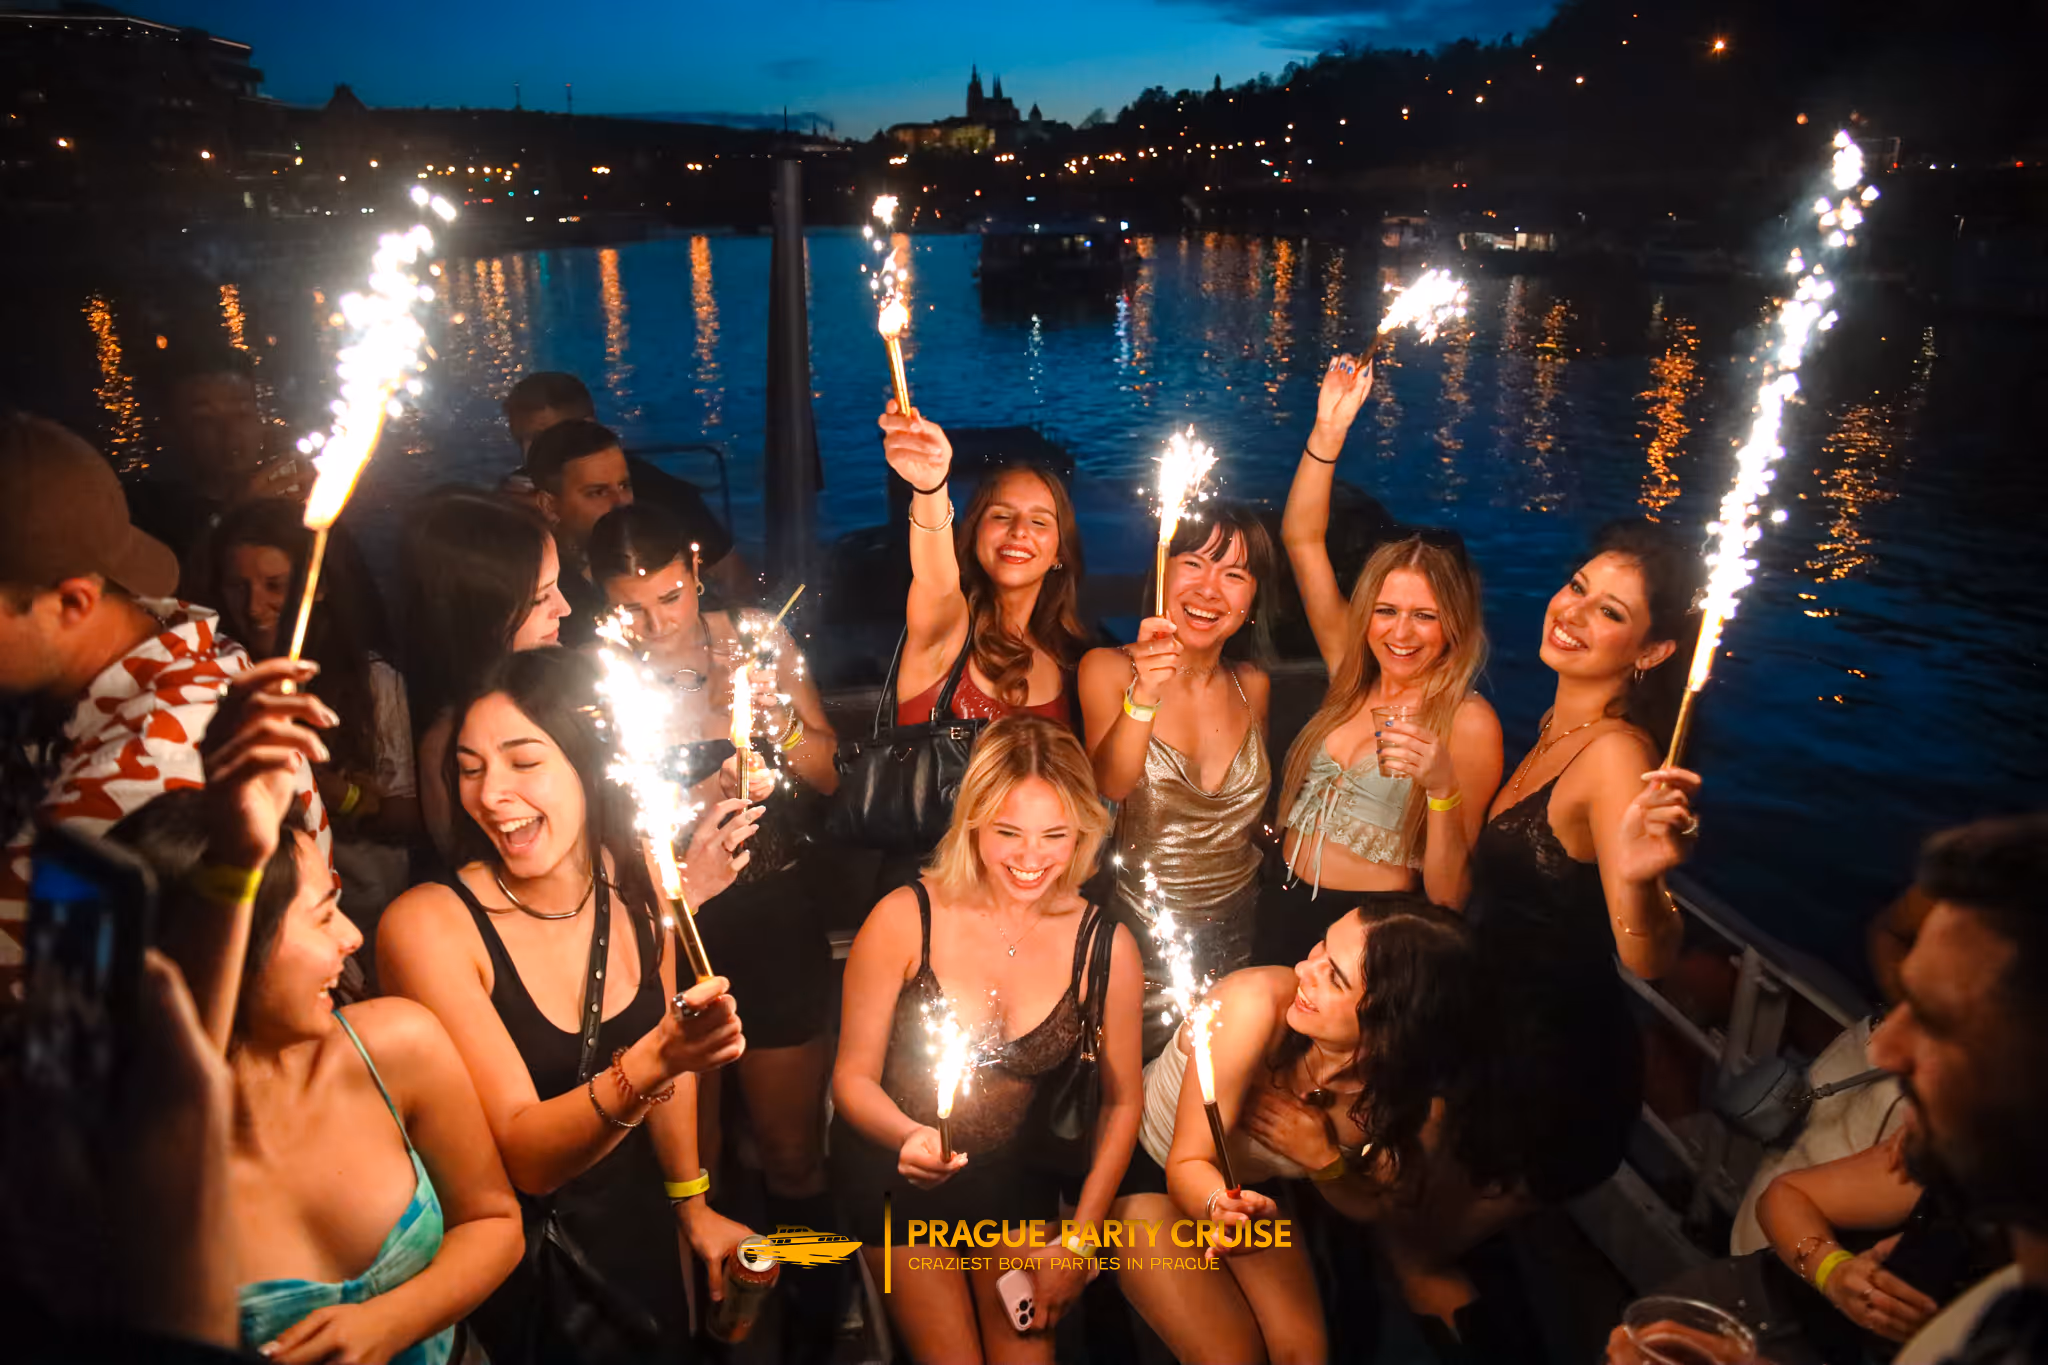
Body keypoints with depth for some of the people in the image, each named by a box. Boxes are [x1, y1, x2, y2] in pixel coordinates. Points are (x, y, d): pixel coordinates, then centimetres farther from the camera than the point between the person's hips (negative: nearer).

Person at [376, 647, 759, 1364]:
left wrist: (693, 1208, 10)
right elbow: (525, 1157, -26)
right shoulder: (427, 924, -25)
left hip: (639, 1227, 4)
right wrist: (651, 1065, -43)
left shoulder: (635, 884, -13)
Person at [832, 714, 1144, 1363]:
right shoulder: (905, 918, -21)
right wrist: (910, 1137, -32)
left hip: (1015, 1177, 2)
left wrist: (1079, 1241, -4)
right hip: (894, 1172, -2)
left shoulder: (1106, 945, -14)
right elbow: (854, 1075, -12)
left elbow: (1120, 1102, -3)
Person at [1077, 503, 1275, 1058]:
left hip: (1236, 931, 3)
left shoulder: (1253, 685, 2)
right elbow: (1111, 783, -26)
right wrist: (1143, 695, -40)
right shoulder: (1108, 668, -10)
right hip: (1140, 932, -3)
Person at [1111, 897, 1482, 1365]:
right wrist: (1221, 1205, -50)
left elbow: (1373, 1206, -5)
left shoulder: (1418, 1091, -23)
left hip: (1246, 1188, 4)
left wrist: (1323, 1159, -26)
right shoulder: (1255, 1004, -35)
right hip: (1143, 1170, -3)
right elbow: (1188, 1164, -28)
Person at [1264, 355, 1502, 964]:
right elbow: (1302, 540, 1)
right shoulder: (1353, 672, 3)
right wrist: (1329, 429, -9)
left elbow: (1448, 897, -11)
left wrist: (1443, 789, -27)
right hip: (1285, 908, 3)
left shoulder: (1470, 723, -10)